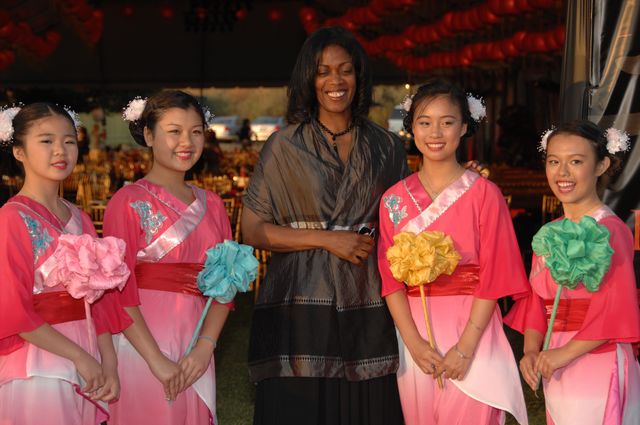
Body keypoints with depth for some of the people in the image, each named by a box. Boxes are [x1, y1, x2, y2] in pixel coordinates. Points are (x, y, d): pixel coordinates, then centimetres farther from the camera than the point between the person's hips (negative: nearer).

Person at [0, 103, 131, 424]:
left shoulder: (78, 220, 9)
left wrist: (109, 366, -1)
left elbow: (99, 299, 9)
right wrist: (80, 357, -14)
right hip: (38, 370, -6)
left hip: (87, 373, 6)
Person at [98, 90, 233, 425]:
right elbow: (119, 291, -11)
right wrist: (156, 359, -16)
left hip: (195, 350, 5)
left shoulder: (211, 205, 10)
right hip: (142, 344, -5)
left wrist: (205, 347, -8)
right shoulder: (128, 203, -6)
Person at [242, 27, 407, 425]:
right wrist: (326, 239, -11)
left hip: (368, 307, 2)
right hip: (302, 306, -2)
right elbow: (253, 230, -3)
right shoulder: (286, 146, 1)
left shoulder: (386, 147, 9)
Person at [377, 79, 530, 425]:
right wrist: (414, 343, -10)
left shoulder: (484, 193, -4)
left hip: (472, 330, -2)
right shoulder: (393, 199, 4)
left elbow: (492, 276, -8)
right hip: (414, 334, 3)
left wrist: (465, 347, -14)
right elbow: (390, 277, 1)